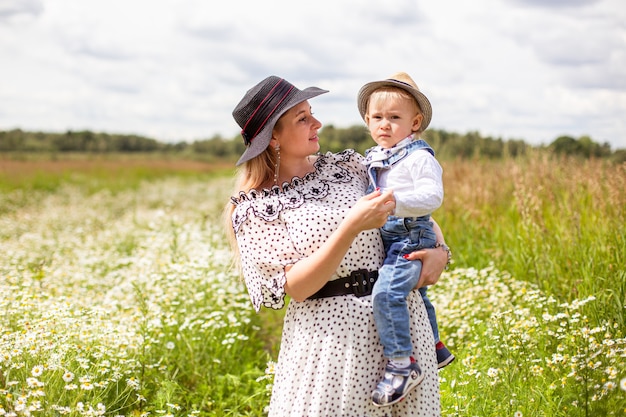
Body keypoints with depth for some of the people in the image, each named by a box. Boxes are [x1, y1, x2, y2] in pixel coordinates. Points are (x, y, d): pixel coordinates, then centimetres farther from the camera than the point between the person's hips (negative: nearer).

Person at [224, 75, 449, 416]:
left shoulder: (347, 164, 6)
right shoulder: (254, 208, -6)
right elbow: (291, 289, -15)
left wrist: (440, 250, -4)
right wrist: (352, 226, -25)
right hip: (329, 332, -4)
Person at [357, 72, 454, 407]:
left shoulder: (419, 157, -14)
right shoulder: (373, 159, 11)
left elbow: (432, 196, -26)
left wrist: (396, 200, -37)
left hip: (410, 236, -10)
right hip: (386, 239, 10)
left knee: (387, 292, -29)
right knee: (414, 292, 26)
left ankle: (402, 365, -25)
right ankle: (435, 348, 47)